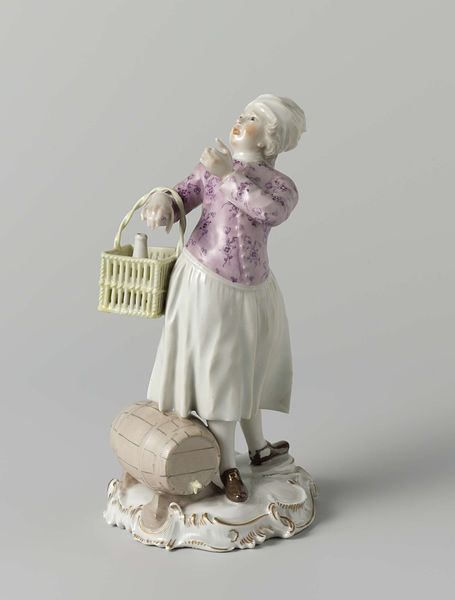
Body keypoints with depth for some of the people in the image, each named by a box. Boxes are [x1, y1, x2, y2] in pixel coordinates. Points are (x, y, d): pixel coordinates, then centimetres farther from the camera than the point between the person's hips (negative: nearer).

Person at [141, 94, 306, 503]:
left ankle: (258, 448, 41)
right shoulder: (214, 166, 0)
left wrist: (228, 175, -31)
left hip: (252, 289, 2)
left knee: (248, 366, 20)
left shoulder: (283, 187, -1)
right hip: (209, 285, -2)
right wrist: (161, 202, -24)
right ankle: (228, 466, 18)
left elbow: (270, 211, -23)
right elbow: (181, 198, -1)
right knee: (217, 372, 4)